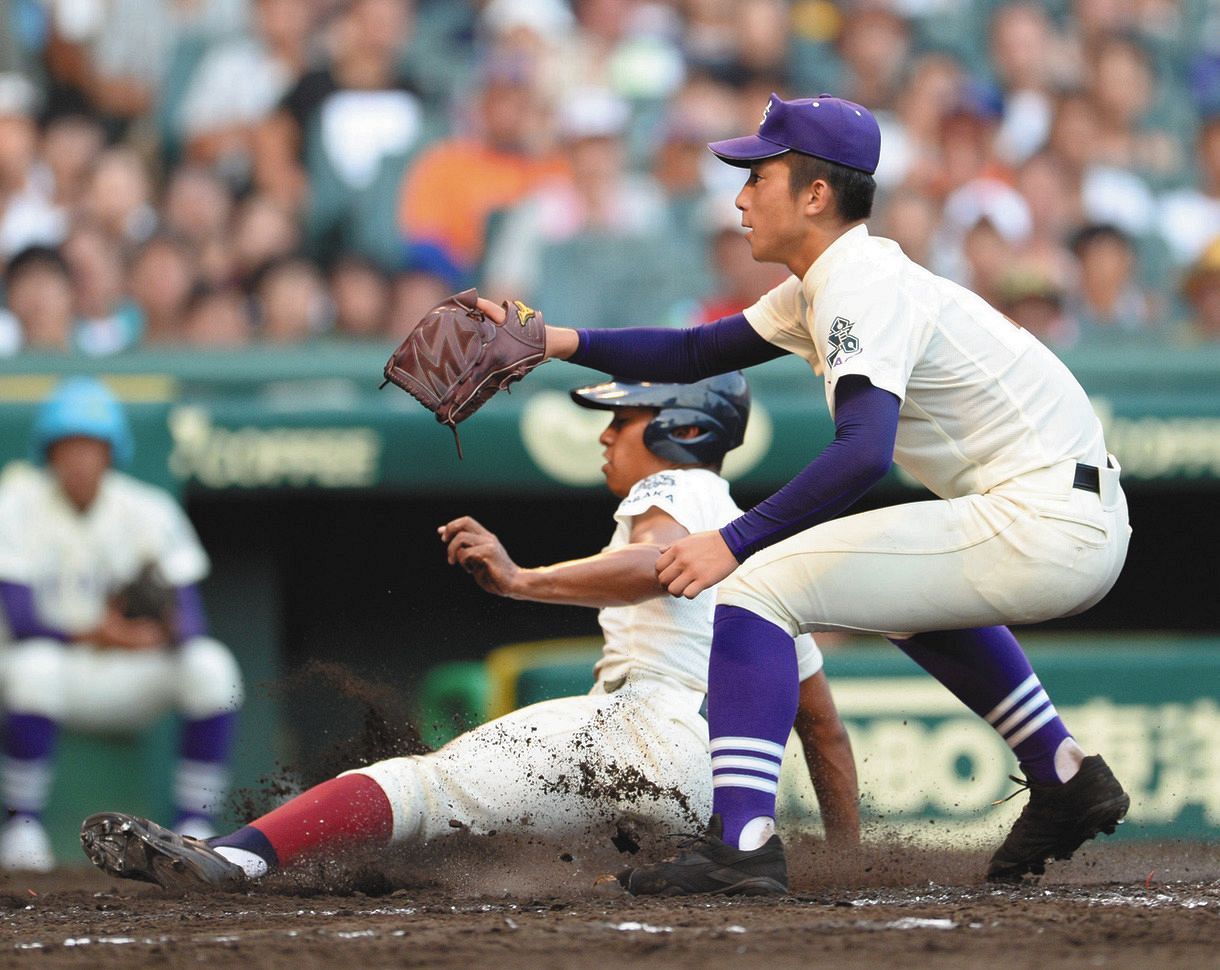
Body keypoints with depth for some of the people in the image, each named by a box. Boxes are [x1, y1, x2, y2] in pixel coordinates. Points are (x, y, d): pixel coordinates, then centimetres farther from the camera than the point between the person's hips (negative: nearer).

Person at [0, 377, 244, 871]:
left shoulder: (149, 511, -2)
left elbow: (192, 621, -9)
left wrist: (163, 632, -32)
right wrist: (91, 632, -34)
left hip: (123, 684, 3)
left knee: (210, 664, -23)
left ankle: (193, 828, -18)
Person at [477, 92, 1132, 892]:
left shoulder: (861, 287, -13)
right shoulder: (828, 284, 18)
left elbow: (864, 451, -29)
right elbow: (696, 354, 22)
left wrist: (735, 542, -32)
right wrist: (560, 341, 12)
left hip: (1046, 524, -10)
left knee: (759, 586, -12)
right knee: (909, 599, 40)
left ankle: (744, 838, -24)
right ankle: (1064, 777, 33)